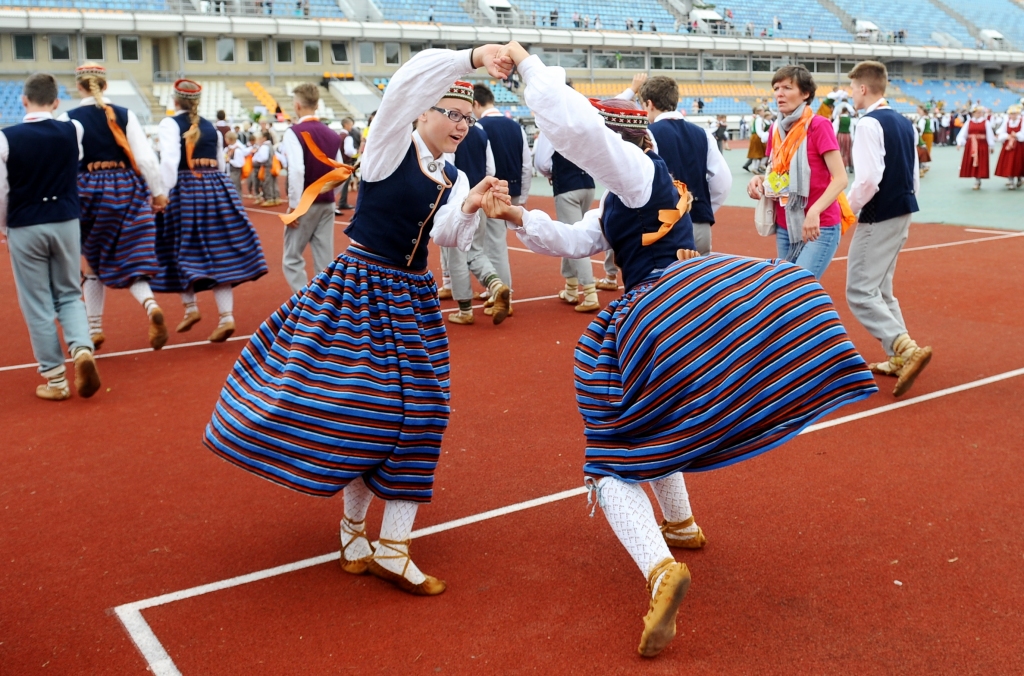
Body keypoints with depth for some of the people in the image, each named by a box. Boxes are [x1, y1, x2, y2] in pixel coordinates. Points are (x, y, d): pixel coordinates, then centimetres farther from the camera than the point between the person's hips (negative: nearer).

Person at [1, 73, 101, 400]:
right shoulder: (73, 130, -5)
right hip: (66, 223, 2)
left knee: (37, 304, 6)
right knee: (69, 294, 16)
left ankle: (55, 378, 10)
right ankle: (83, 349, -9)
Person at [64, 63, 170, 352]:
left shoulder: (69, 119, -4)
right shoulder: (125, 115, 0)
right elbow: (146, 157, -3)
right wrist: (158, 192, 5)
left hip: (88, 191, -1)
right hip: (126, 189, 1)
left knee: (92, 263, 14)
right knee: (129, 259, 3)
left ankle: (94, 329, 19)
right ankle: (151, 306, -25)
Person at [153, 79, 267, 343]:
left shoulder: (170, 124, -2)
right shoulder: (211, 127, 12)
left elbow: (169, 161, -16)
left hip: (184, 190, -4)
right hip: (217, 189, 4)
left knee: (182, 251, 14)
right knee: (219, 254, 1)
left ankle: (191, 308, 16)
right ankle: (226, 316, -5)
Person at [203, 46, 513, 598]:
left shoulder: (455, 180, 9)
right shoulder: (392, 145, -6)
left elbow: (448, 237, -8)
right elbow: (413, 77, -22)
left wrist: (470, 209, -26)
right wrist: (473, 56, -31)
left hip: (411, 298, 6)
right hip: (360, 286, -6)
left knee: (412, 413, 2)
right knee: (355, 406, -4)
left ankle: (391, 550, 9)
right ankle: (354, 527, 19)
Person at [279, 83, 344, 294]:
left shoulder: (295, 132, -11)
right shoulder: (332, 135, 8)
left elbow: (297, 171, -22)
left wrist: (294, 205, -17)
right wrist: (326, 191, 16)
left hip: (305, 204, -6)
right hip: (327, 204, 6)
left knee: (292, 260, 4)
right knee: (325, 262, 9)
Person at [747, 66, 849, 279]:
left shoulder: (818, 125, -11)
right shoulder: (776, 129, 8)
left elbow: (841, 178, -16)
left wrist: (815, 211, -31)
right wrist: (760, 180, -2)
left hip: (819, 227, -7)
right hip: (784, 227, 7)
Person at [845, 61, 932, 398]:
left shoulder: (870, 123, -16)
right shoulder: (904, 122, 12)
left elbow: (868, 178, -24)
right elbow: (914, 177, 16)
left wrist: (850, 206, -10)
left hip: (879, 217, -9)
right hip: (903, 212, 9)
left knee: (860, 293, -7)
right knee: (880, 288, 19)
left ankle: (909, 349, -18)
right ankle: (898, 358, 24)